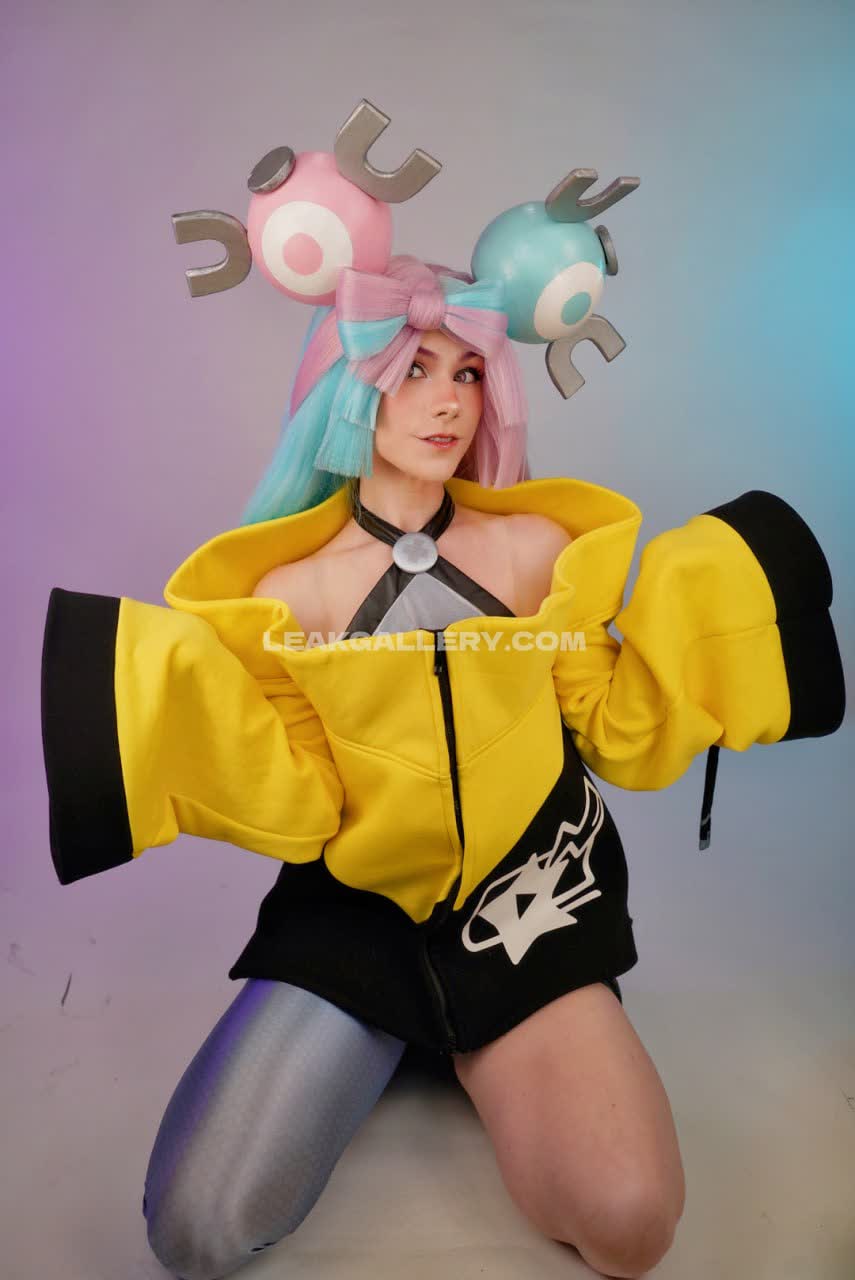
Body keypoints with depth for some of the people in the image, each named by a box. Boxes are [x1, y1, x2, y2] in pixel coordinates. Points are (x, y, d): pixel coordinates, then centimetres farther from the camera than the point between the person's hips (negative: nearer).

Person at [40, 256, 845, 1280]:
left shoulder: (535, 548, -1)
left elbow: (619, 738, 0)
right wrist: (186, 676, -18)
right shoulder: (289, 591, -3)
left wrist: (678, 596, -11)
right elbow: (296, 810, -8)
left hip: (527, 894, 1)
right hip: (355, 912, 1)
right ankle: (373, 1048, 19)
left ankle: (474, 1052, 13)